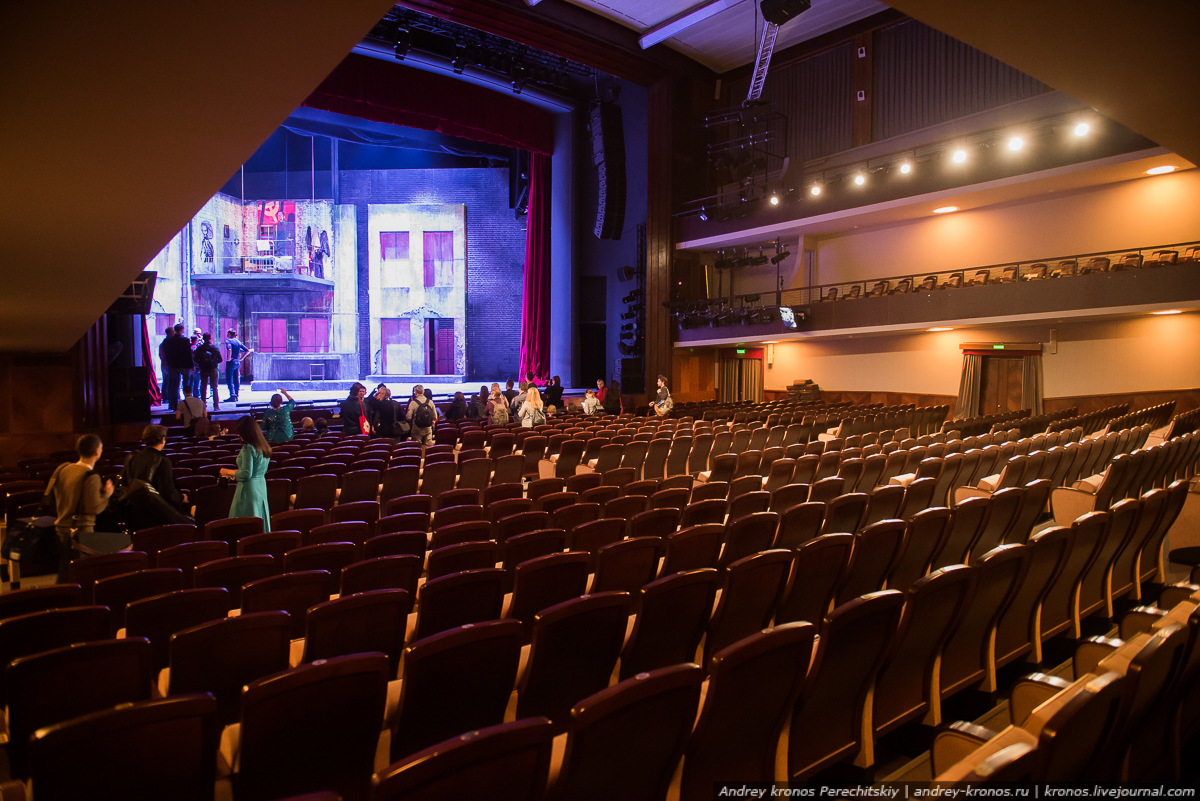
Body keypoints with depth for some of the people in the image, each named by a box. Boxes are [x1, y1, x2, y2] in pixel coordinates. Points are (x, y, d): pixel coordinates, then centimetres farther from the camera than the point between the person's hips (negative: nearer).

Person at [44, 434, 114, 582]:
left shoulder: (62, 468, 4)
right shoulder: (91, 477, -18)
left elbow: (49, 499, 11)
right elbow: (94, 508, -21)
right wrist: (106, 494, -6)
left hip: (61, 529, 7)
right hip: (81, 532, -7)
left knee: (64, 573, 17)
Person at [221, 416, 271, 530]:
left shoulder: (248, 449, -17)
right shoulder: (264, 447, 8)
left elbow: (246, 474, -18)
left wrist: (228, 472, -3)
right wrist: (236, 473, 21)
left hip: (249, 489, -8)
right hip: (261, 487, 8)